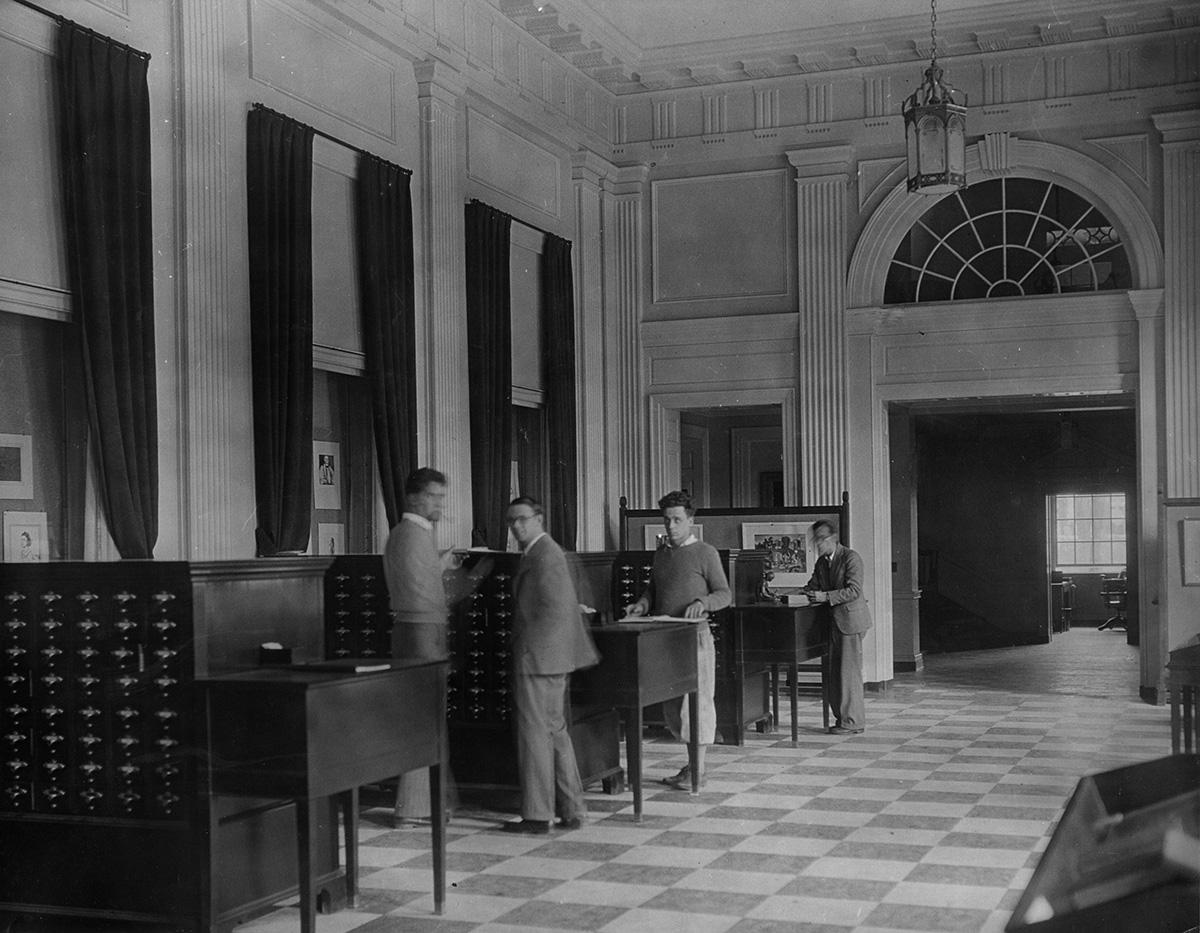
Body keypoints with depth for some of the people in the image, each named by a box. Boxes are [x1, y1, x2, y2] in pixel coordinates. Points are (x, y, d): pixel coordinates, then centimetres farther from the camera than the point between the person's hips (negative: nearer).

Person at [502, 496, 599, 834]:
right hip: (549, 659, 11)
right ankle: (571, 810, 20)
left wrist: (530, 646, -15)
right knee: (554, 731, 15)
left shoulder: (544, 555, -16)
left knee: (534, 734, -3)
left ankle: (536, 816, 3)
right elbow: (564, 603, 22)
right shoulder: (538, 552, 16)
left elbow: (556, 608, -22)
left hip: (538, 658, -11)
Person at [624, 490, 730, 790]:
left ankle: (698, 769, 2)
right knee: (672, 704, 9)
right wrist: (641, 605, 3)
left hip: (695, 636, -6)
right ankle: (691, 763, 20)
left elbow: (724, 593, -4)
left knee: (697, 700, -4)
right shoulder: (661, 554, 16)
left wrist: (703, 602, -22)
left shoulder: (705, 553, -3)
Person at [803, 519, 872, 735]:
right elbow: (813, 586, 15)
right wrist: (808, 591, -6)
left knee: (849, 672, -5)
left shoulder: (851, 558, -12)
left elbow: (854, 590, -19)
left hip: (850, 619, -8)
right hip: (833, 620, 8)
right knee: (833, 673, 10)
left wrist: (825, 596, -25)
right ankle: (841, 717, 18)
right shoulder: (821, 561, 14)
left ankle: (853, 722, 0)